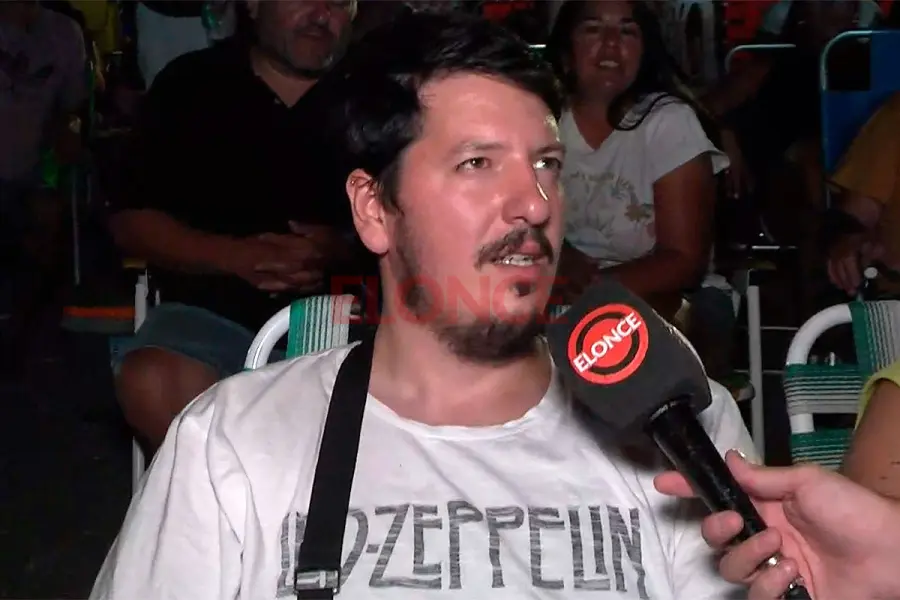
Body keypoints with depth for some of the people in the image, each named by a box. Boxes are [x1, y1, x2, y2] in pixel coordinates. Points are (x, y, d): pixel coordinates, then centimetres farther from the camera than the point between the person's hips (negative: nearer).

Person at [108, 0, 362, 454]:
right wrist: (235, 256, -11)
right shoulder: (194, 83, 9)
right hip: (213, 304, 0)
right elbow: (129, 220, 5)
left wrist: (341, 250, -14)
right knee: (151, 387, -31)